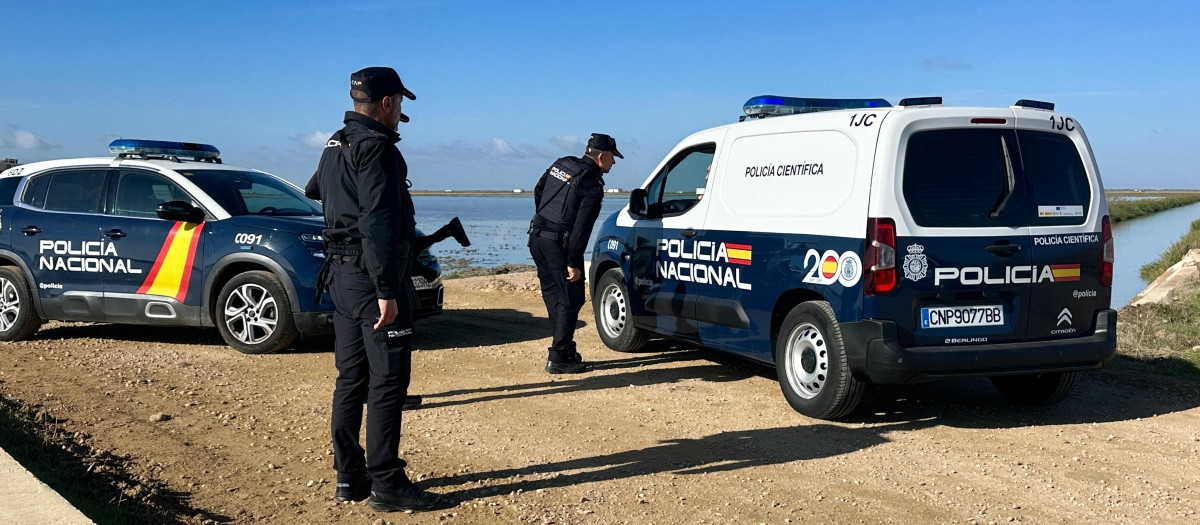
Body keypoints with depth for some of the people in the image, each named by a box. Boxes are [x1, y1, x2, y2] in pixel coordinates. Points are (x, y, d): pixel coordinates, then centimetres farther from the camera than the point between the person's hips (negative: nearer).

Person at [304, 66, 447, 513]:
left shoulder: (337, 144, 15)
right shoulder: (377, 147, -14)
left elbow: (314, 189, 37)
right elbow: (378, 223, -23)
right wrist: (386, 291, -24)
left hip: (341, 274, 10)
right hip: (372, 275, -10)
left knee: (352, 378, 13)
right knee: (388, 381, -5)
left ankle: (349, 477, 19)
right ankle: (386, 485, -2)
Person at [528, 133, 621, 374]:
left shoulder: (560, 165, 10)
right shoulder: (592, 186, -13)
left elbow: (538, 192, 22)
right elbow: (582, 227, -18)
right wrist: (573, 263, -16)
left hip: (537, 237, 9)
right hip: (558, 245, -9)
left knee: (555, 298, 16)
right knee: (570, 300, -1)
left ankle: (566, 350, 25)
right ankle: (558, 359, 0)